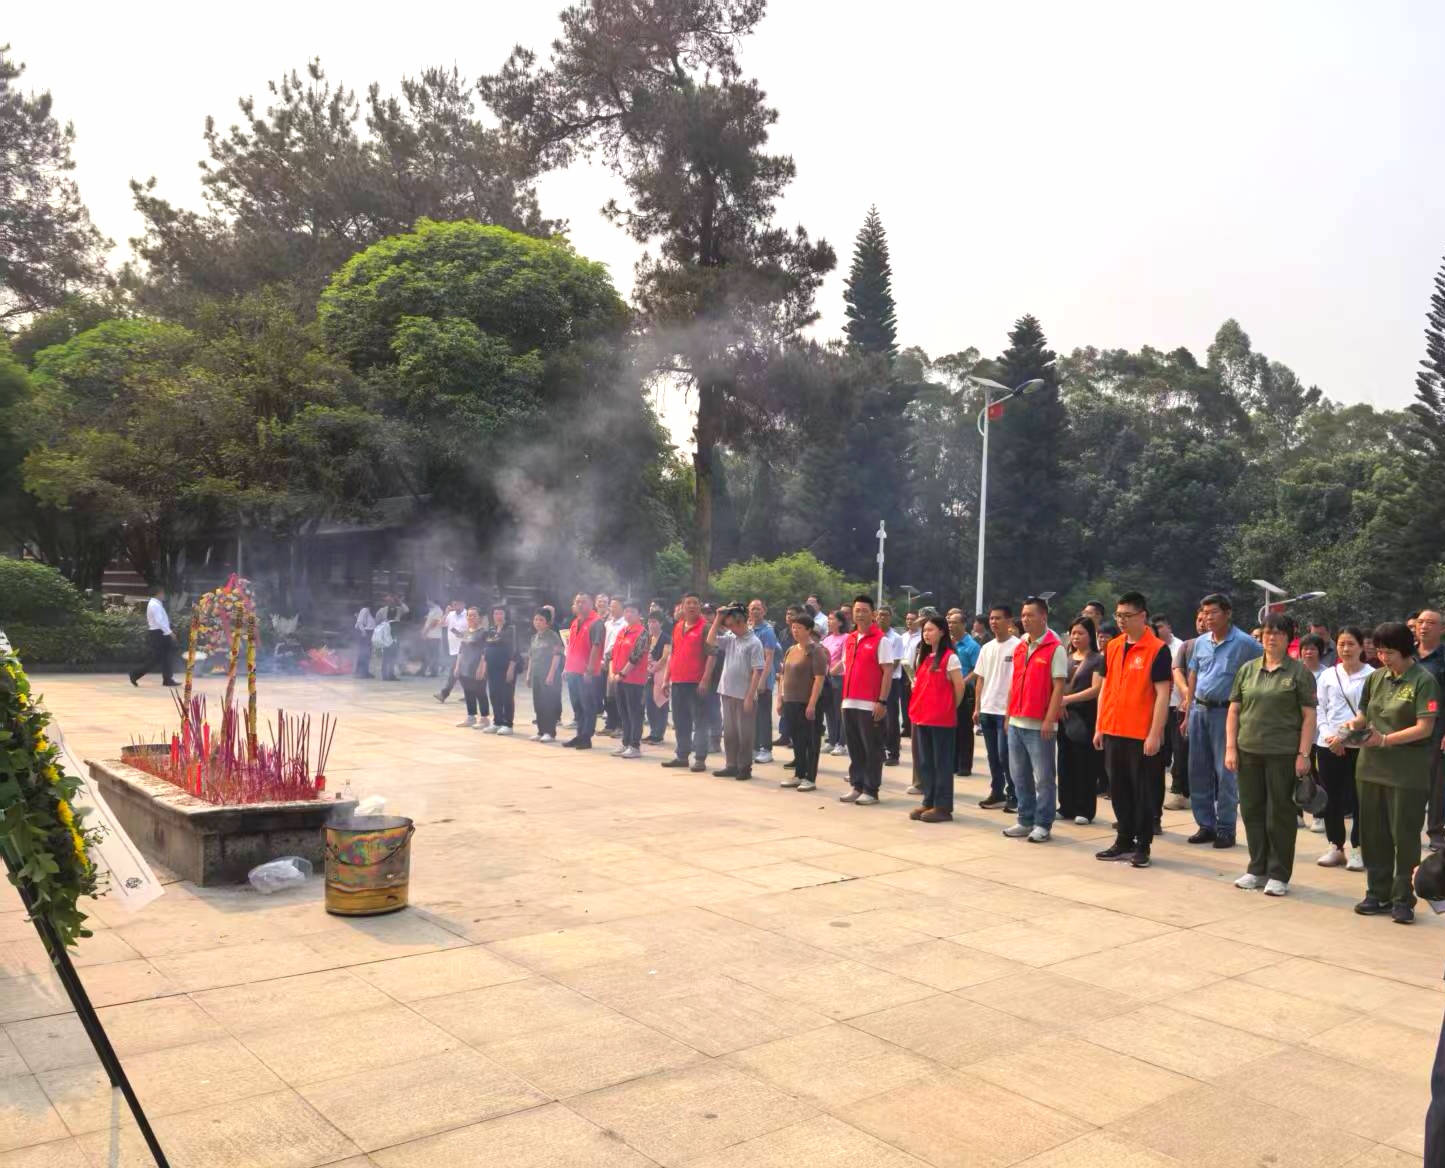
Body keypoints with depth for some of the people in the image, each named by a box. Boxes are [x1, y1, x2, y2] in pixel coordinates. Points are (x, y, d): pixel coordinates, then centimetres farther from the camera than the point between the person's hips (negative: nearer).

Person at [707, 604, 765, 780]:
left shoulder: (754, 643, -11)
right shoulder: (730, 639, 8)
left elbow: (757, 672, -13)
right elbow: (710, 640, 5)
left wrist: (750, 697, -17)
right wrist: (718, 618, 0)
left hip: (744, 696, -7)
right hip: (727, 693, 7)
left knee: (744, 733, 2)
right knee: (729, 732, 13)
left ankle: (745, 768, 11)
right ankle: (731, 765, 22)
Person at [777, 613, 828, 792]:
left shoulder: (816, 650, -9)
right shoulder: (790, 650, 15)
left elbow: (819, 678, -16)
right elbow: (783, 676, 20)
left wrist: (812, 704, -20)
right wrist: (780, 699, 14)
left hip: (808, 703, -8)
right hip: (790, 702, 8)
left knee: (811, 741, -1)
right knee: (797, 740, 13)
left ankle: (810, 778, 4)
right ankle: (799, 775, 22)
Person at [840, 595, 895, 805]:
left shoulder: (880, 640, -6)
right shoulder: (850, 639, 13)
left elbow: (888, 672, -10)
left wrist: (882, 701, -15)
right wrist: (845, 697, 14)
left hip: (871, 705, -6)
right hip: (850, 703, 6)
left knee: (872, 750, 1)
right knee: (854, 748, 12)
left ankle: (871, 790, 8)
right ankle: (856, 786, 21)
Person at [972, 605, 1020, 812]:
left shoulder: (1017, 647, -9)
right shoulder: (986, 648, 11)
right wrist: (977, 708, 10)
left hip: (1006, 711, -6)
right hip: (987, 710, 6)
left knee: (1005, 755, -6)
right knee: (993, 755, 11)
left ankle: (1013, 796, 5)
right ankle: (997, 793, 20)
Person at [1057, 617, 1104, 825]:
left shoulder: (1098, 659, -2)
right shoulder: (1066, 659, 15)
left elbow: (1096, 689, -11)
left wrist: (1068, 699, -17)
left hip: (1086, 717, -5)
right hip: (1064, 716, 5)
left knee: (1085, 765, -1)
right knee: (1065, 763, 8)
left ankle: (1085, 810, 6)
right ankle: (1066, 808, 16)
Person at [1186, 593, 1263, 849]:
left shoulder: (1244, 644, -8)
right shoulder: (1200, 642, 9)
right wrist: (1189, 712, 13)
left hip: (1225, 712, -6)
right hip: (1199, 710, 6)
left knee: (1225, 772, -3)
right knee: (1198, 770, 9)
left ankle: (1226, 829, 6)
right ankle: (1205, 824, 19)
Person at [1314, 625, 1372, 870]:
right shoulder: (1327, 675, 9)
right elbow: (1319, 708, 9)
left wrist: (1345, 736, -12)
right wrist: (1328, 735, -6)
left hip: (1359, 745, -3)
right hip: (1328, 745, 3)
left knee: (1358, 798, 0)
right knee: (1331, 797, 7)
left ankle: (1357, 850, 11)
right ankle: (1335, 847, 19)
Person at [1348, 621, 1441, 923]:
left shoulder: (1424, 681, -8)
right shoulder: (1376, 678, 10)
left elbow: (1425, 728, -14)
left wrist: (1385, 740, -21)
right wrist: (1355, 724, -4)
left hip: (1407, 771, -6)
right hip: (1371, 766, 6)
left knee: (1404, 836, 2)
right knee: (1373, 834, 10)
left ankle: (1402, 899, 11)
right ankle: (1378, 894, 21)